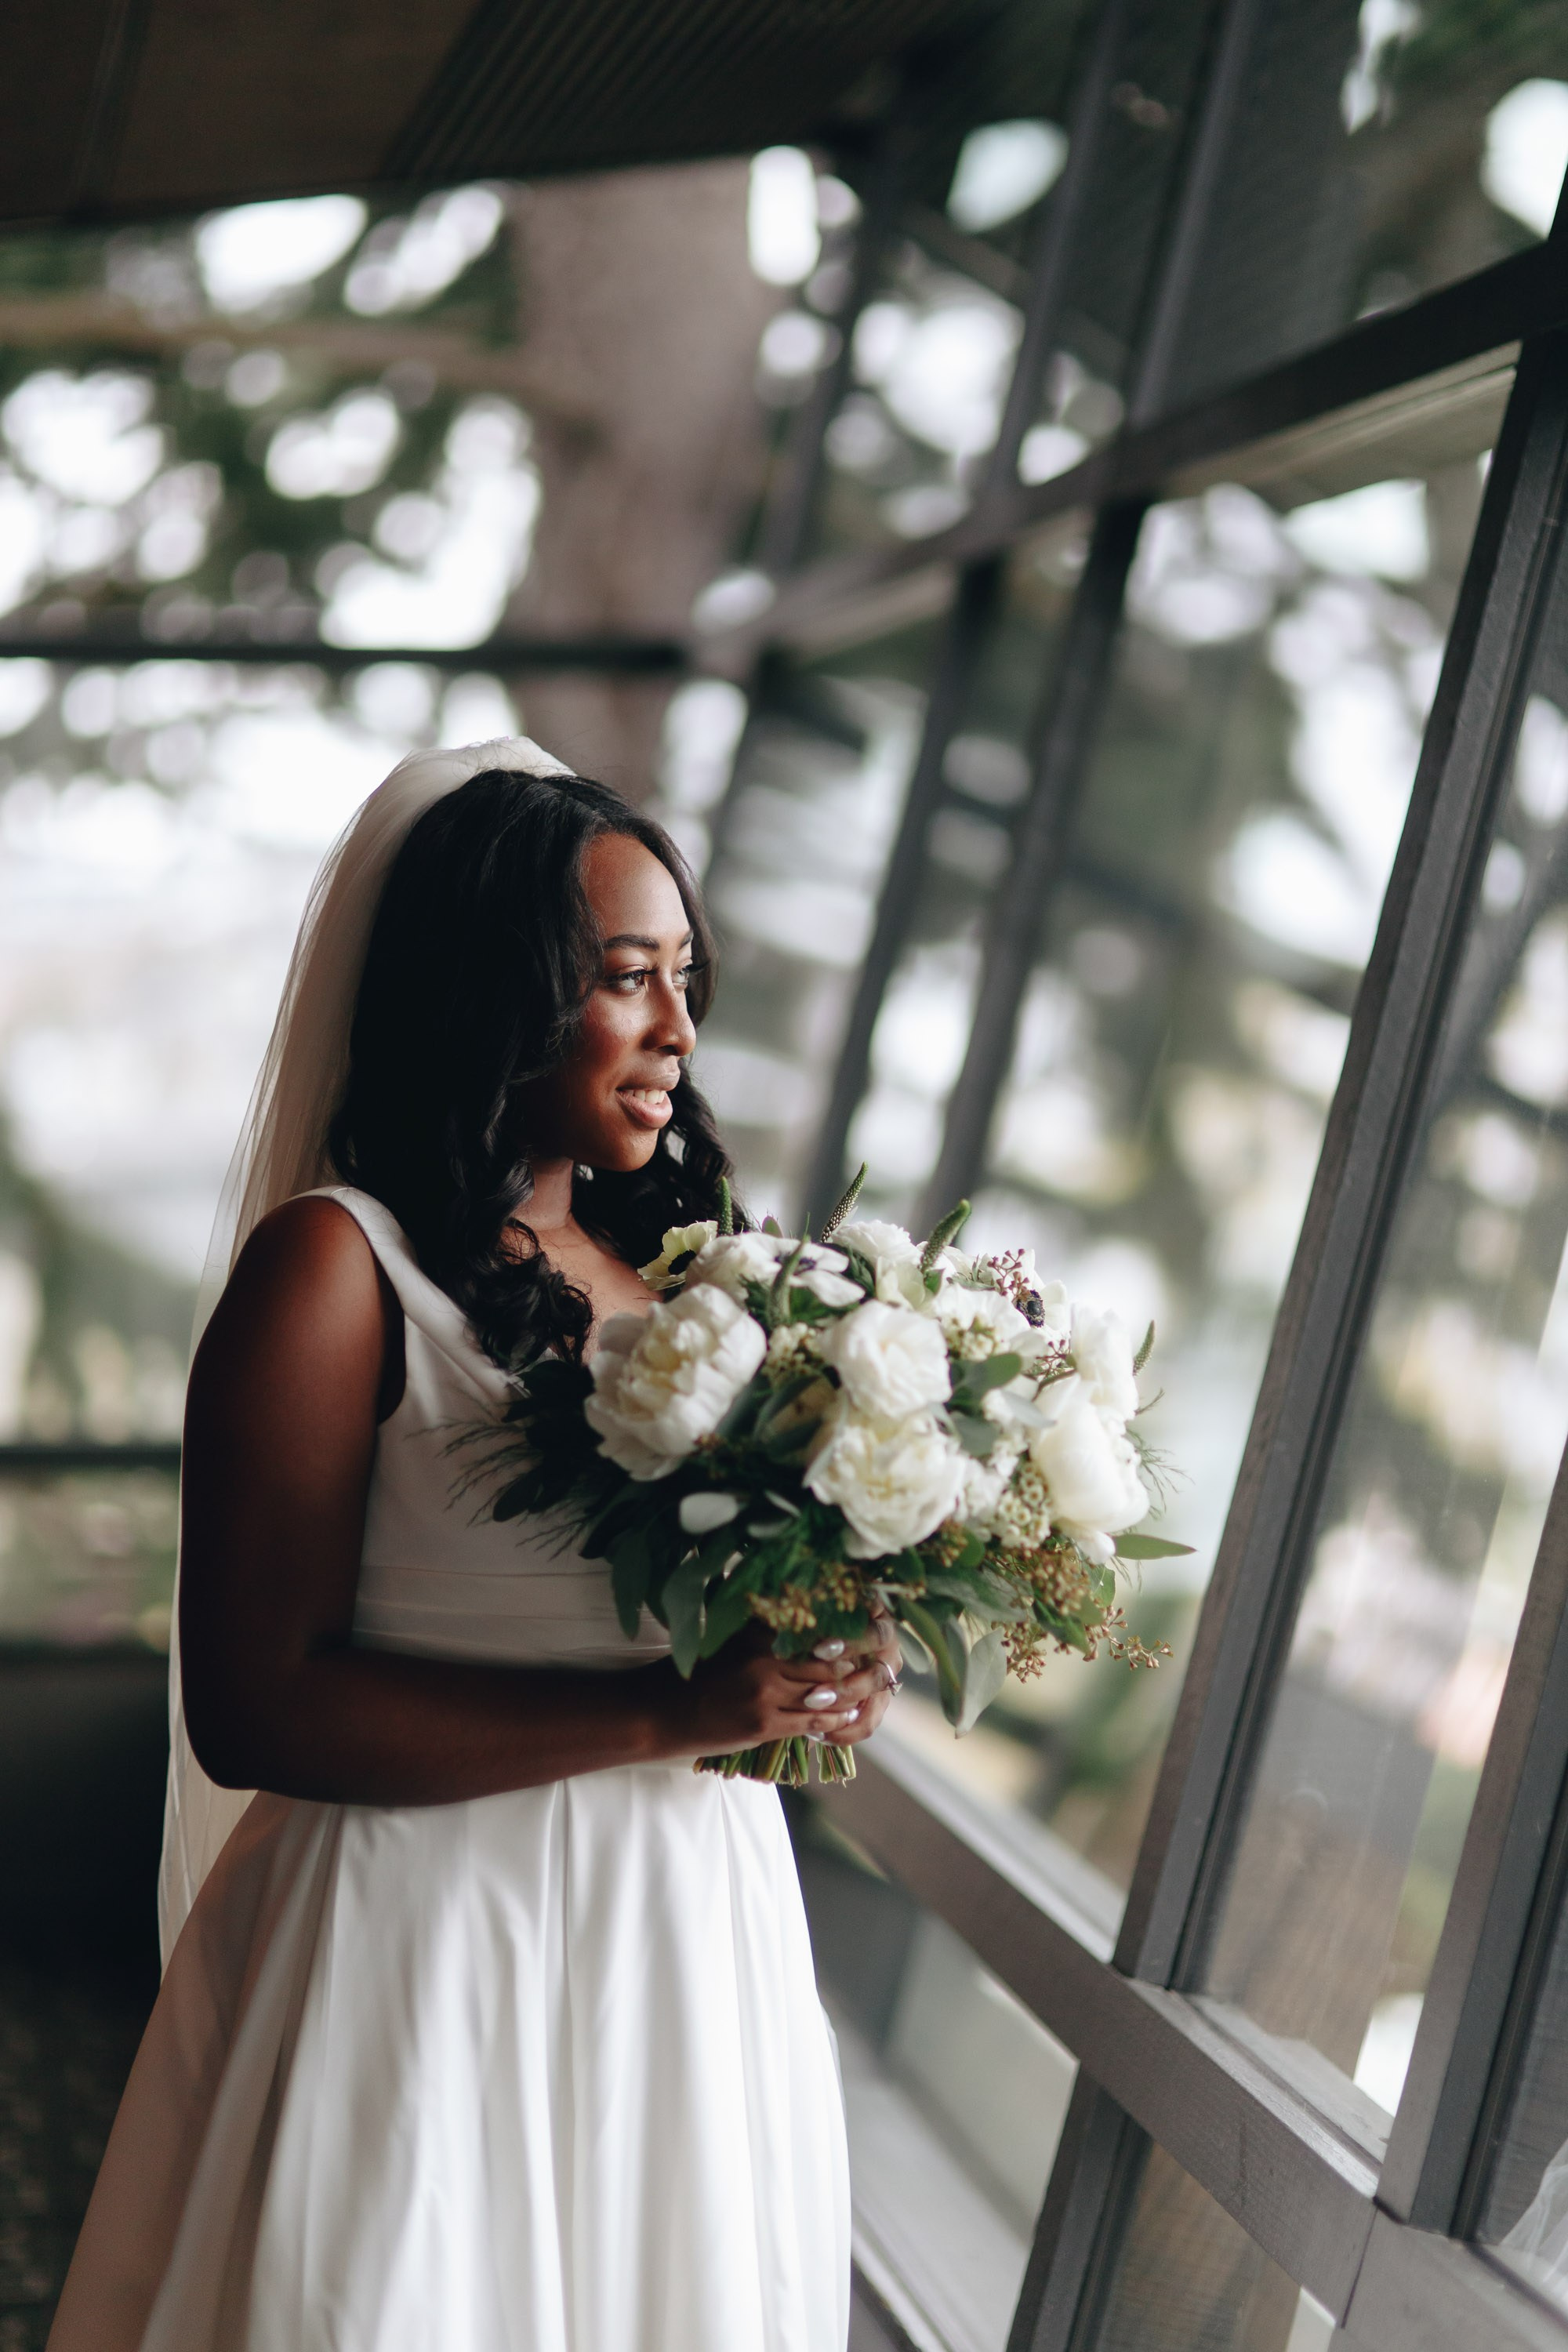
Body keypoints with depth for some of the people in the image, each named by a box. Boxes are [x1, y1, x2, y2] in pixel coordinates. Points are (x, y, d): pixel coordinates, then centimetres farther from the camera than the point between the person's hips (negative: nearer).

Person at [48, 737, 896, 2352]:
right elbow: (256, 1705, -19)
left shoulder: (677, 1264, 8)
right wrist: (662, 1718, -22)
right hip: (432, 1949, -6)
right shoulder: (338, 1269, -11)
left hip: (697, 1940, 7)